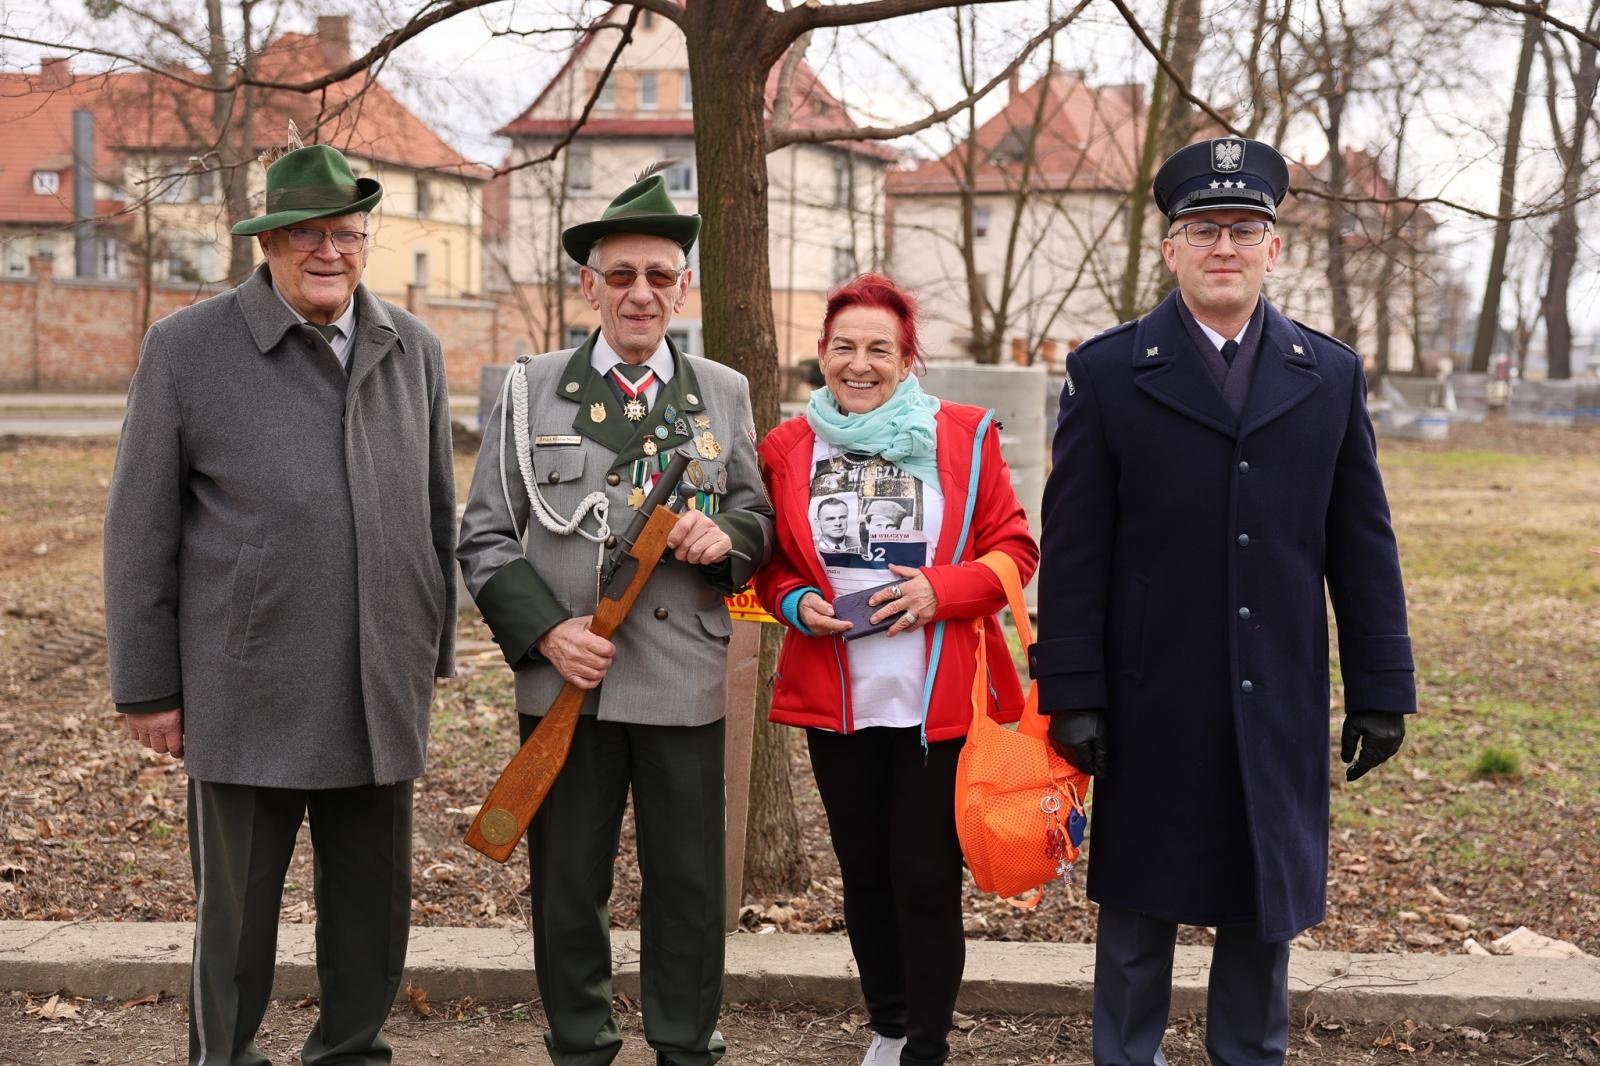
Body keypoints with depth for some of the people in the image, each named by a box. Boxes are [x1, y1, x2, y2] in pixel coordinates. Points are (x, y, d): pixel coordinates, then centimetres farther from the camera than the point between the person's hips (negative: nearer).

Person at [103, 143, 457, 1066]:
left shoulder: (414, 350, 8)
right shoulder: (186, 349, -3)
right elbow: (140, 532, -2)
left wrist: (437, 649, 16)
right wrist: (148, 688, -2)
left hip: (384, 701, 4)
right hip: (248, 703, -3)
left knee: (376, 911, 13)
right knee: (237, 913, 8)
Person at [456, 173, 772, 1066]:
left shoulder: (725, 394, 9)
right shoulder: (533, 390, 3)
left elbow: (757, 517, 16)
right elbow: (486, 538, 2)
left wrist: (727, 535, -9)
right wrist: (545, 631, -13)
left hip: (685, 685, 1)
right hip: (566, 680, -1)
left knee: (690, 888, 7)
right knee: (567, 888, 8)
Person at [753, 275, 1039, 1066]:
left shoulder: (962, 436, -2)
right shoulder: (789, 448, 4)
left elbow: (1014, 548, -1)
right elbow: (771, 562, 13)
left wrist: (941, 590, -16)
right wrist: (795, 603, -8)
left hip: (938, 697, -3)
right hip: (835, 697, 3)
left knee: (926, 877, 0)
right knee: (863, 871, 14)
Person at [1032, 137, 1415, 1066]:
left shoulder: (1332, 376, 5)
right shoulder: (1108, 373, -1)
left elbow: (1364, 547, 6)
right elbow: (1073, 551, -4)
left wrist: (1383, 690, 3)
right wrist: (1071, 695, -8)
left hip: (1281, 708, 2)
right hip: (1153, 709, -2)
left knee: (1268, 907, 12)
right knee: (1139, 911, 9)